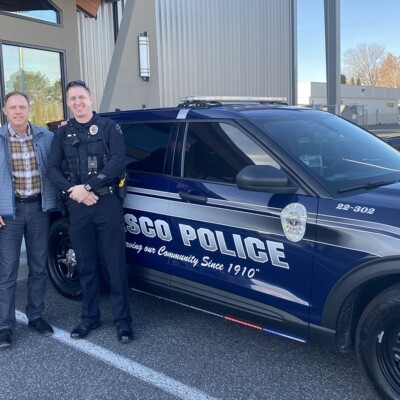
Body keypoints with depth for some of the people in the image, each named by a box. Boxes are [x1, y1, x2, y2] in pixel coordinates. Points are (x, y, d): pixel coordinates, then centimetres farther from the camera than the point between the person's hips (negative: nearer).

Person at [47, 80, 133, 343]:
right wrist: (73, 190, -12)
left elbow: (118, 162, -11)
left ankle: (123, 320, 11)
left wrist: (88, 186, -16)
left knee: (115, 265, 0)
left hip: (108, 203, -3)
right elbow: (53, 169, 5)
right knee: (86, 266, 12)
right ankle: (90, 318, 25)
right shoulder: (62, 133, 11)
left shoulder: (108, 127, 1)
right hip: (77, 206, 3)